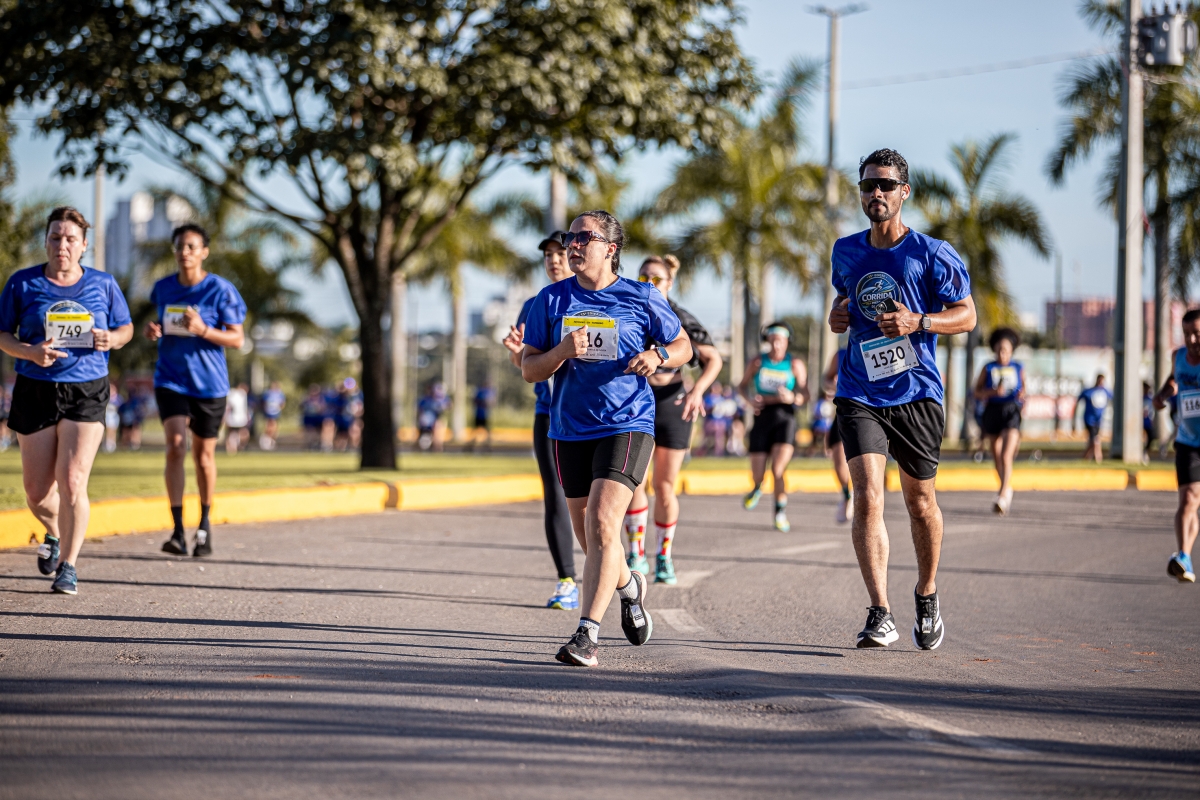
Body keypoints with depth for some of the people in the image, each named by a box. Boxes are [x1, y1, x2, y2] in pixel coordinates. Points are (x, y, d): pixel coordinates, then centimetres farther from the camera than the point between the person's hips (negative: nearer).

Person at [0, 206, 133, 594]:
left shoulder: (103, 285, 4)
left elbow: (125, 329, 15)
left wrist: (111, 339, -8)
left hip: (87, 392, -1)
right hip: (35, 390, 1)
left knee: (72, 483, -13)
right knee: (37, 490, 5)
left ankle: (68, 565, 1)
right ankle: (54, 533, 39)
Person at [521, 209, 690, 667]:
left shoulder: (641, 298, -1)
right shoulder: (552, 300, 4)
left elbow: (684, 346, 10)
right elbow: (529, 369, 4)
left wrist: (658, 356, -12)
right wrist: (562, 352, -16)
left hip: (627, 426, -4)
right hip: (570, 430, 4)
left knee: (602, 523, -20)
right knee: (590, 538, 13)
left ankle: (587, 634, -21)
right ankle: (629, 586, 46)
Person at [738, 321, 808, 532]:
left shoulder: (795, 365, 0)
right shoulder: (758, 362, 5)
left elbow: (804, 396, -2)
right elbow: (743, 385, 17)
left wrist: (792, 397, -25)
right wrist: (750, 399, -5)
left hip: (785, 418, -2)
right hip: (762, 418, 2)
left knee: (778, 470, -19)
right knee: (757, 474, 1)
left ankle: (780, 512, 0)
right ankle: (757, 488, 40)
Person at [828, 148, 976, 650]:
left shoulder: (931, 254, -5)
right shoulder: (845, 252, 8)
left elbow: (967, 315, -3)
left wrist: (918, 321, -19)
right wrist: (838, 315, 4)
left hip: (917, 395, -1)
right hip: (860, 396, 2)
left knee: (920, 504, 11)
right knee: (867, 497, -16)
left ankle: (927, 598, 35)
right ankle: (880, 617, -18)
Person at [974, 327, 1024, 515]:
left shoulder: (1018, 368, 7)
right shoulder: (988, 368, 5)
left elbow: (1023, 386, 19)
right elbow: (977, 393, 3)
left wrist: (1022, 394, -4)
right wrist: (993, 392, -14)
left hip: (1011, 412, -2)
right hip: (992, 412, 2)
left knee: (1006, 456, -17)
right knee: (996, 456, 12)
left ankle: (1003, 496, -24)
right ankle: (1007, 488, 35)